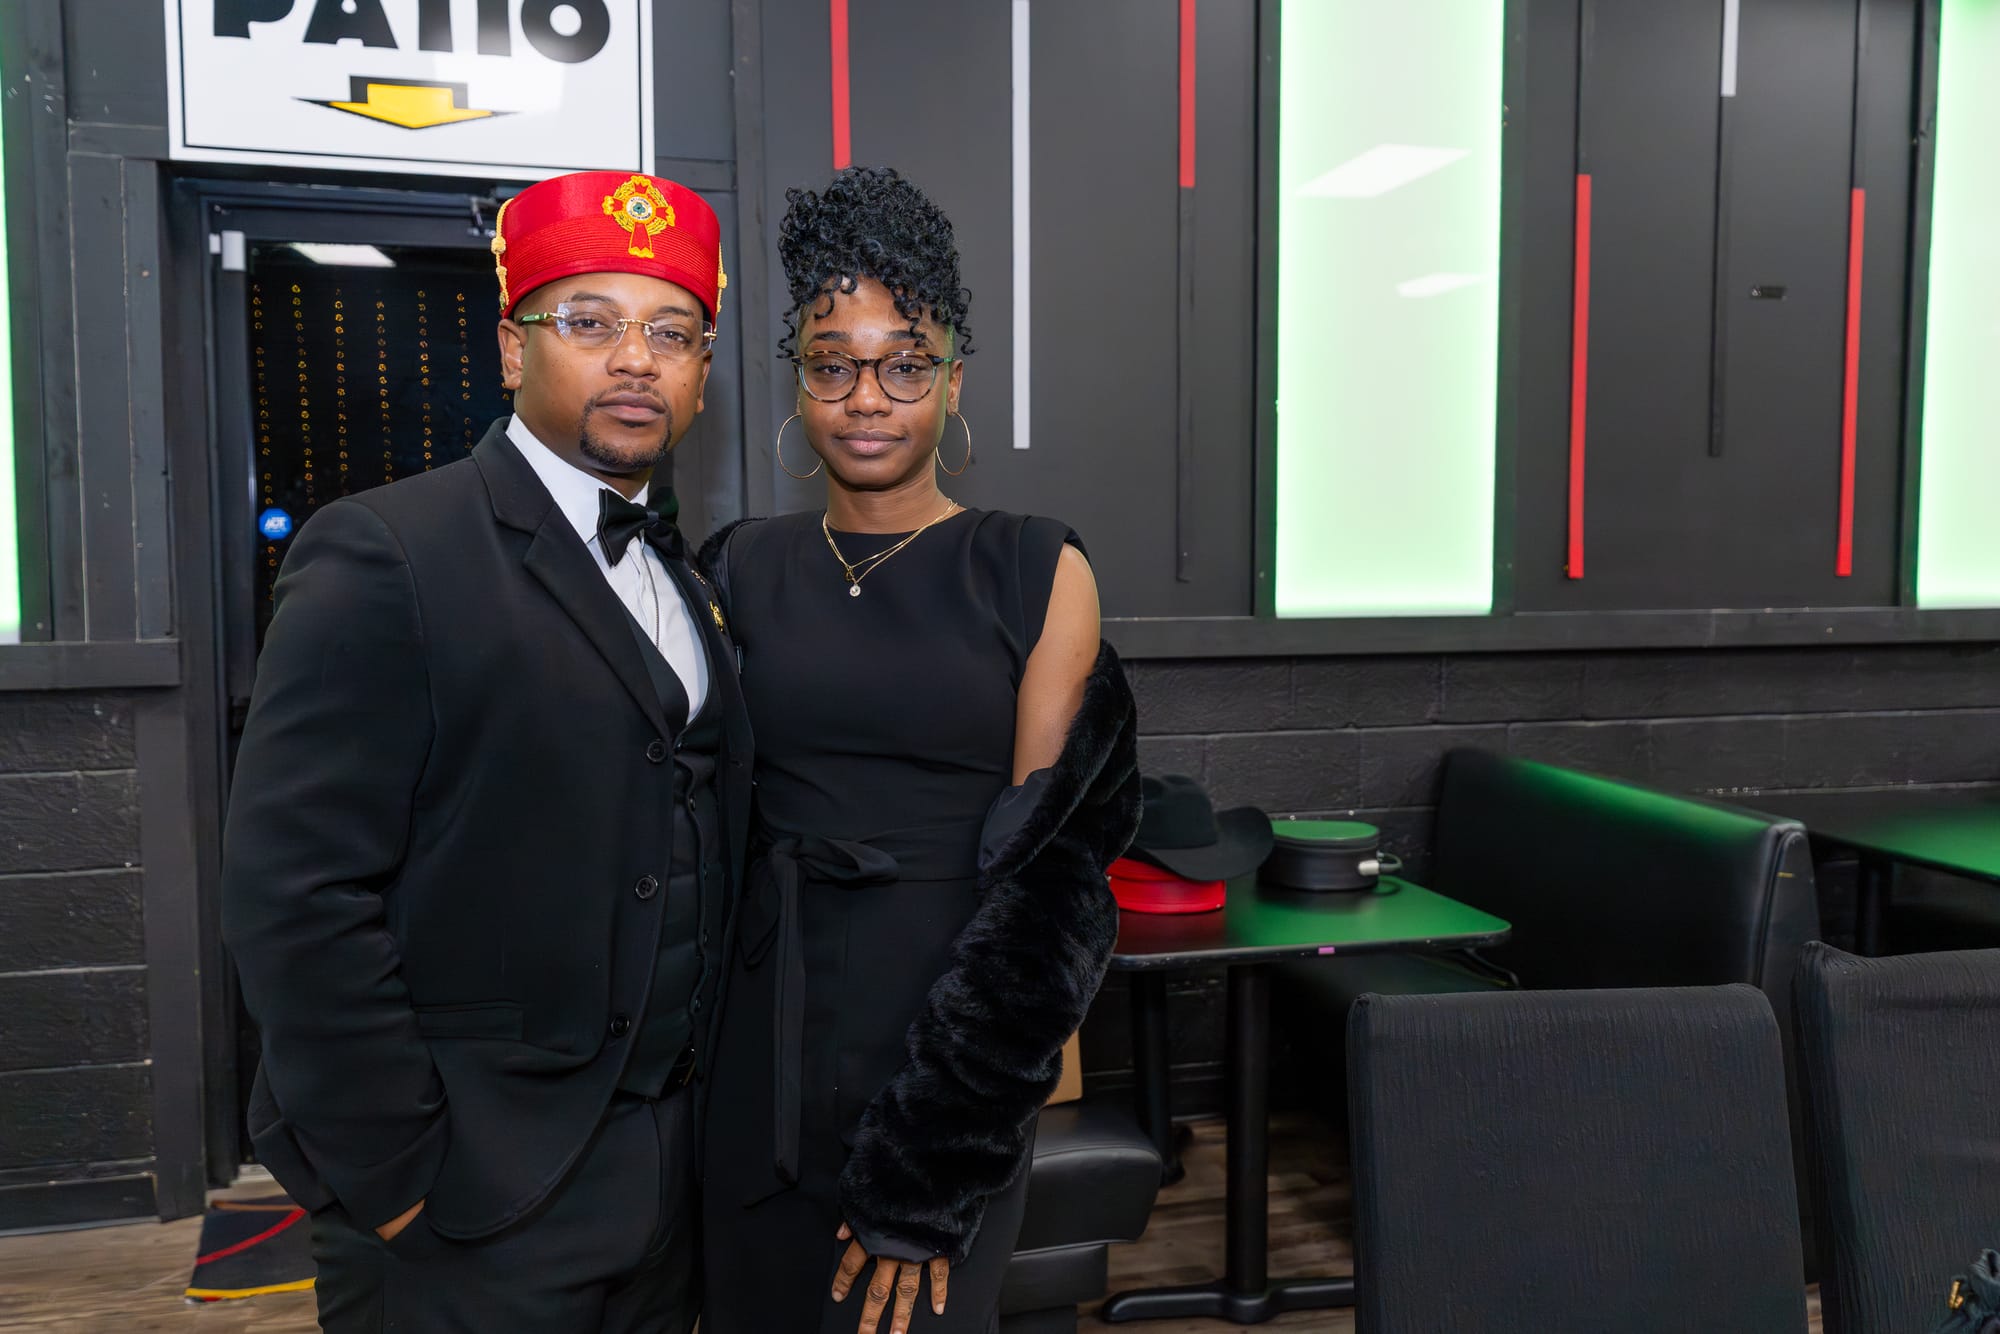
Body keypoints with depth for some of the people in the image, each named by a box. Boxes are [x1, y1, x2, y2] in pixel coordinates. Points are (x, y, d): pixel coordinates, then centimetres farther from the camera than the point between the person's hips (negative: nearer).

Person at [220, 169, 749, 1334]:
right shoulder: (383, 556, -13)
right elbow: (298, 896, -17)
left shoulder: (689, 582, 9)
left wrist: (704, 1109, 8)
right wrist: (394, 1182, -15)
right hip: (470, 1209, -6)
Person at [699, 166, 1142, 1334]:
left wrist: (929, 1172, -12)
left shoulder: (1042, 572, -6)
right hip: (772, 1032, 3)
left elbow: (1047, 864, -10)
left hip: (960, 1035, -2)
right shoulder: (743, 568, 2)